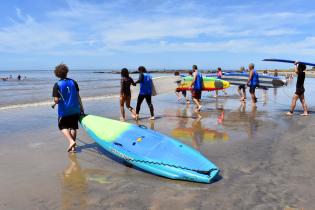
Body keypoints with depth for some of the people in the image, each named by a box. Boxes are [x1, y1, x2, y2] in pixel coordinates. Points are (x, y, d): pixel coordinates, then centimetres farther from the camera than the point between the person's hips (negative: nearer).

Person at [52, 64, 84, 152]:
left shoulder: (57, 85, -10)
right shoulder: (73, 82, -1)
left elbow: (56, 100, -15)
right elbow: (78, 96, 1)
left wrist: (55, 104, 9)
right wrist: (81, 107, 9)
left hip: (64, 110, -3)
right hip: (75, 109, 3)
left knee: (63, 126, 16)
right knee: (73, 127, 14)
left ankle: (71, 141, -5)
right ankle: (73, 147, 18)